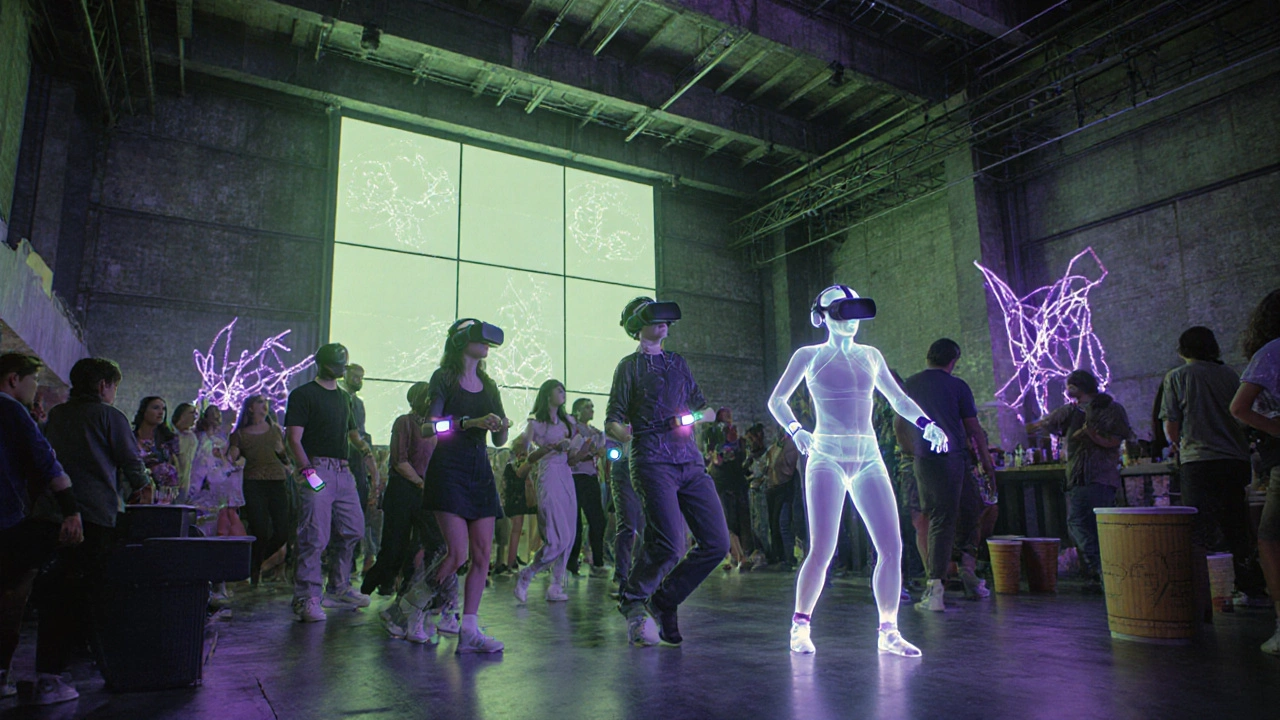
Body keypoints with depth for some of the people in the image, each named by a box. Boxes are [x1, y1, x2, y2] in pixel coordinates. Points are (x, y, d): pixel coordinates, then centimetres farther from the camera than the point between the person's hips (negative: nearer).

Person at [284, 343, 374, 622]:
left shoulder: (344, 397, 22)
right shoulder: (303, 394, 0)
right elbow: (293, 437, -8)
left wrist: (362, 446, 8)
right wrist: (306, 469, -19)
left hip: (343, 471, 7)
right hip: (317, 469, -7)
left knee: (354, 530, 9)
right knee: (315, 536, -10)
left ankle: (339, 589, 22)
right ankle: (306, 598, -1)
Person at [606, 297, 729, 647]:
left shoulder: (678, 362, 23)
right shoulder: (630, 365, 9)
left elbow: (706, 409, 23)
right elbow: (612, 419, 4)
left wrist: (694, 417, 0)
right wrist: (620, 430, -20)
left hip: (690, 461, 6)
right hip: (653, 461, -5)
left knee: (717, 543, -3)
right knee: (669, 546, -18)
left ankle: (664, 601, 14)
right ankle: (632, 602, 9)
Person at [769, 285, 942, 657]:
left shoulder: (870, 356, 14)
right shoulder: (809, 356, 4)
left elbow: (898, 398, 20)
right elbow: (777, 400, 5)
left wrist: (926, 423, 3)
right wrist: (795, 430, -13)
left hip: (868, 459, 4)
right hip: (827, 458, -4)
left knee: (892, 547, -2)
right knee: (822, 550, -10)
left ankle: (888, 632, 11)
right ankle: (800, 626, 8)